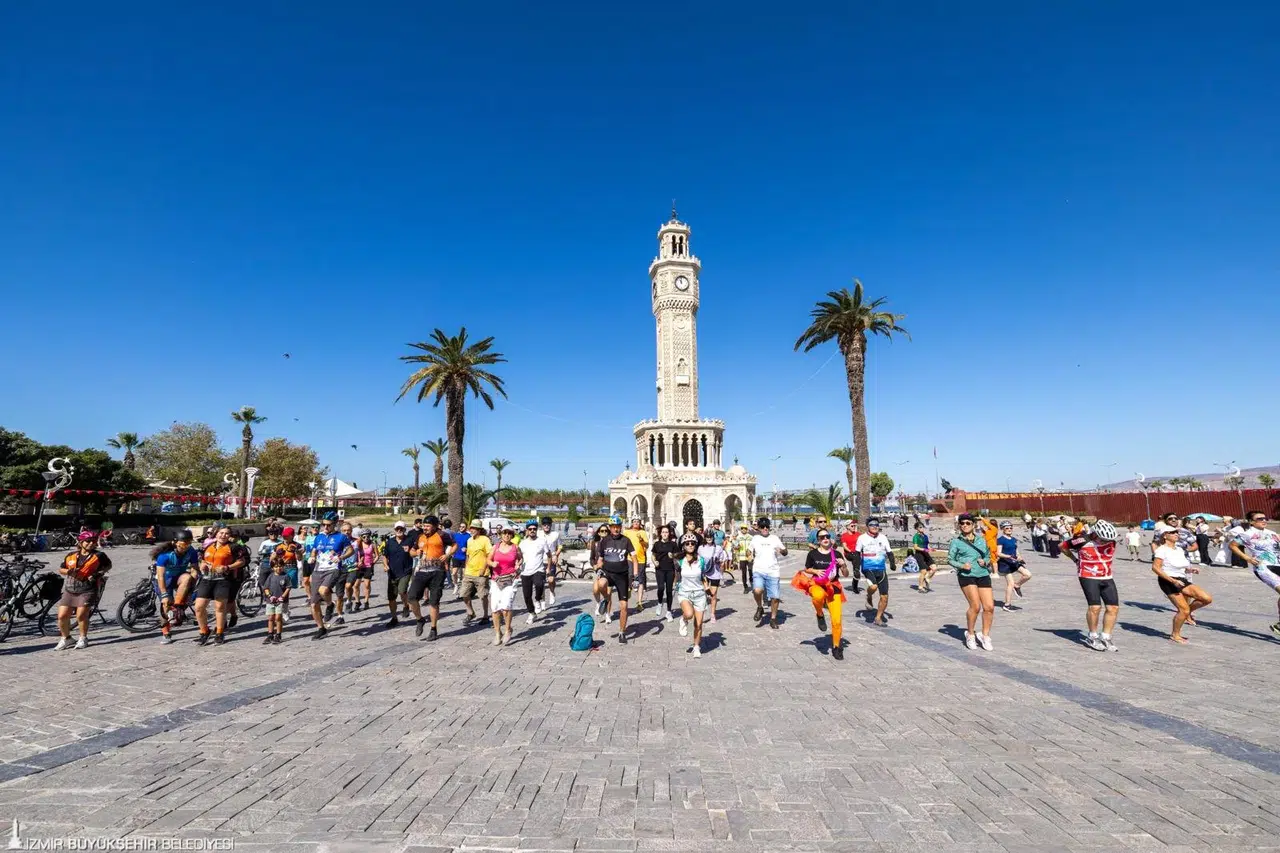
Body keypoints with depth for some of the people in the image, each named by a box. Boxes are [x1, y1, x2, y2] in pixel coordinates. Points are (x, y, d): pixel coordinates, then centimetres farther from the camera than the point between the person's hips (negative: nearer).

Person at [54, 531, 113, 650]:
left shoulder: (98, 555, 0)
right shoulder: (71, 556, 7)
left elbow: (108, 565, 13)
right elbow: (60, 569, 16)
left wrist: (99, 573, -4)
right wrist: (68, 571, -7)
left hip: (87, 590, -4)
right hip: (70, 590, 4)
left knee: (81, 615, -12)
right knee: (62, 616, 1)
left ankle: (83, 638, 8)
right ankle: (65, 638, 25)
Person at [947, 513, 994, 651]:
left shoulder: (981, 540, 15)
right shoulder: (956, 542, 4)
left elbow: (988, 556, 22)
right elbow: (949, 559, 4)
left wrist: (985, 562, 0)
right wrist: (961, 566, -13)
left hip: (983, 575, 4)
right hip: (966, 576, -4)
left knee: (989, 607, -3)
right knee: (975, 606, -14)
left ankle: (985, 636, 18)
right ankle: (970, 634, 9)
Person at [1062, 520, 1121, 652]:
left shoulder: (1111, 540, -4)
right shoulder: (1082, 540, -19)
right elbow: (1063, 546, -2)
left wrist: (1107, 563, 17)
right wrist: (1076, 560, 5)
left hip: (1107, 578, 5)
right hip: (1089, 578, -5)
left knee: (1113, 608, 0)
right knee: (1095, 607, -14)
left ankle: (1105, 638, 14)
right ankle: (1092, 637, 6)